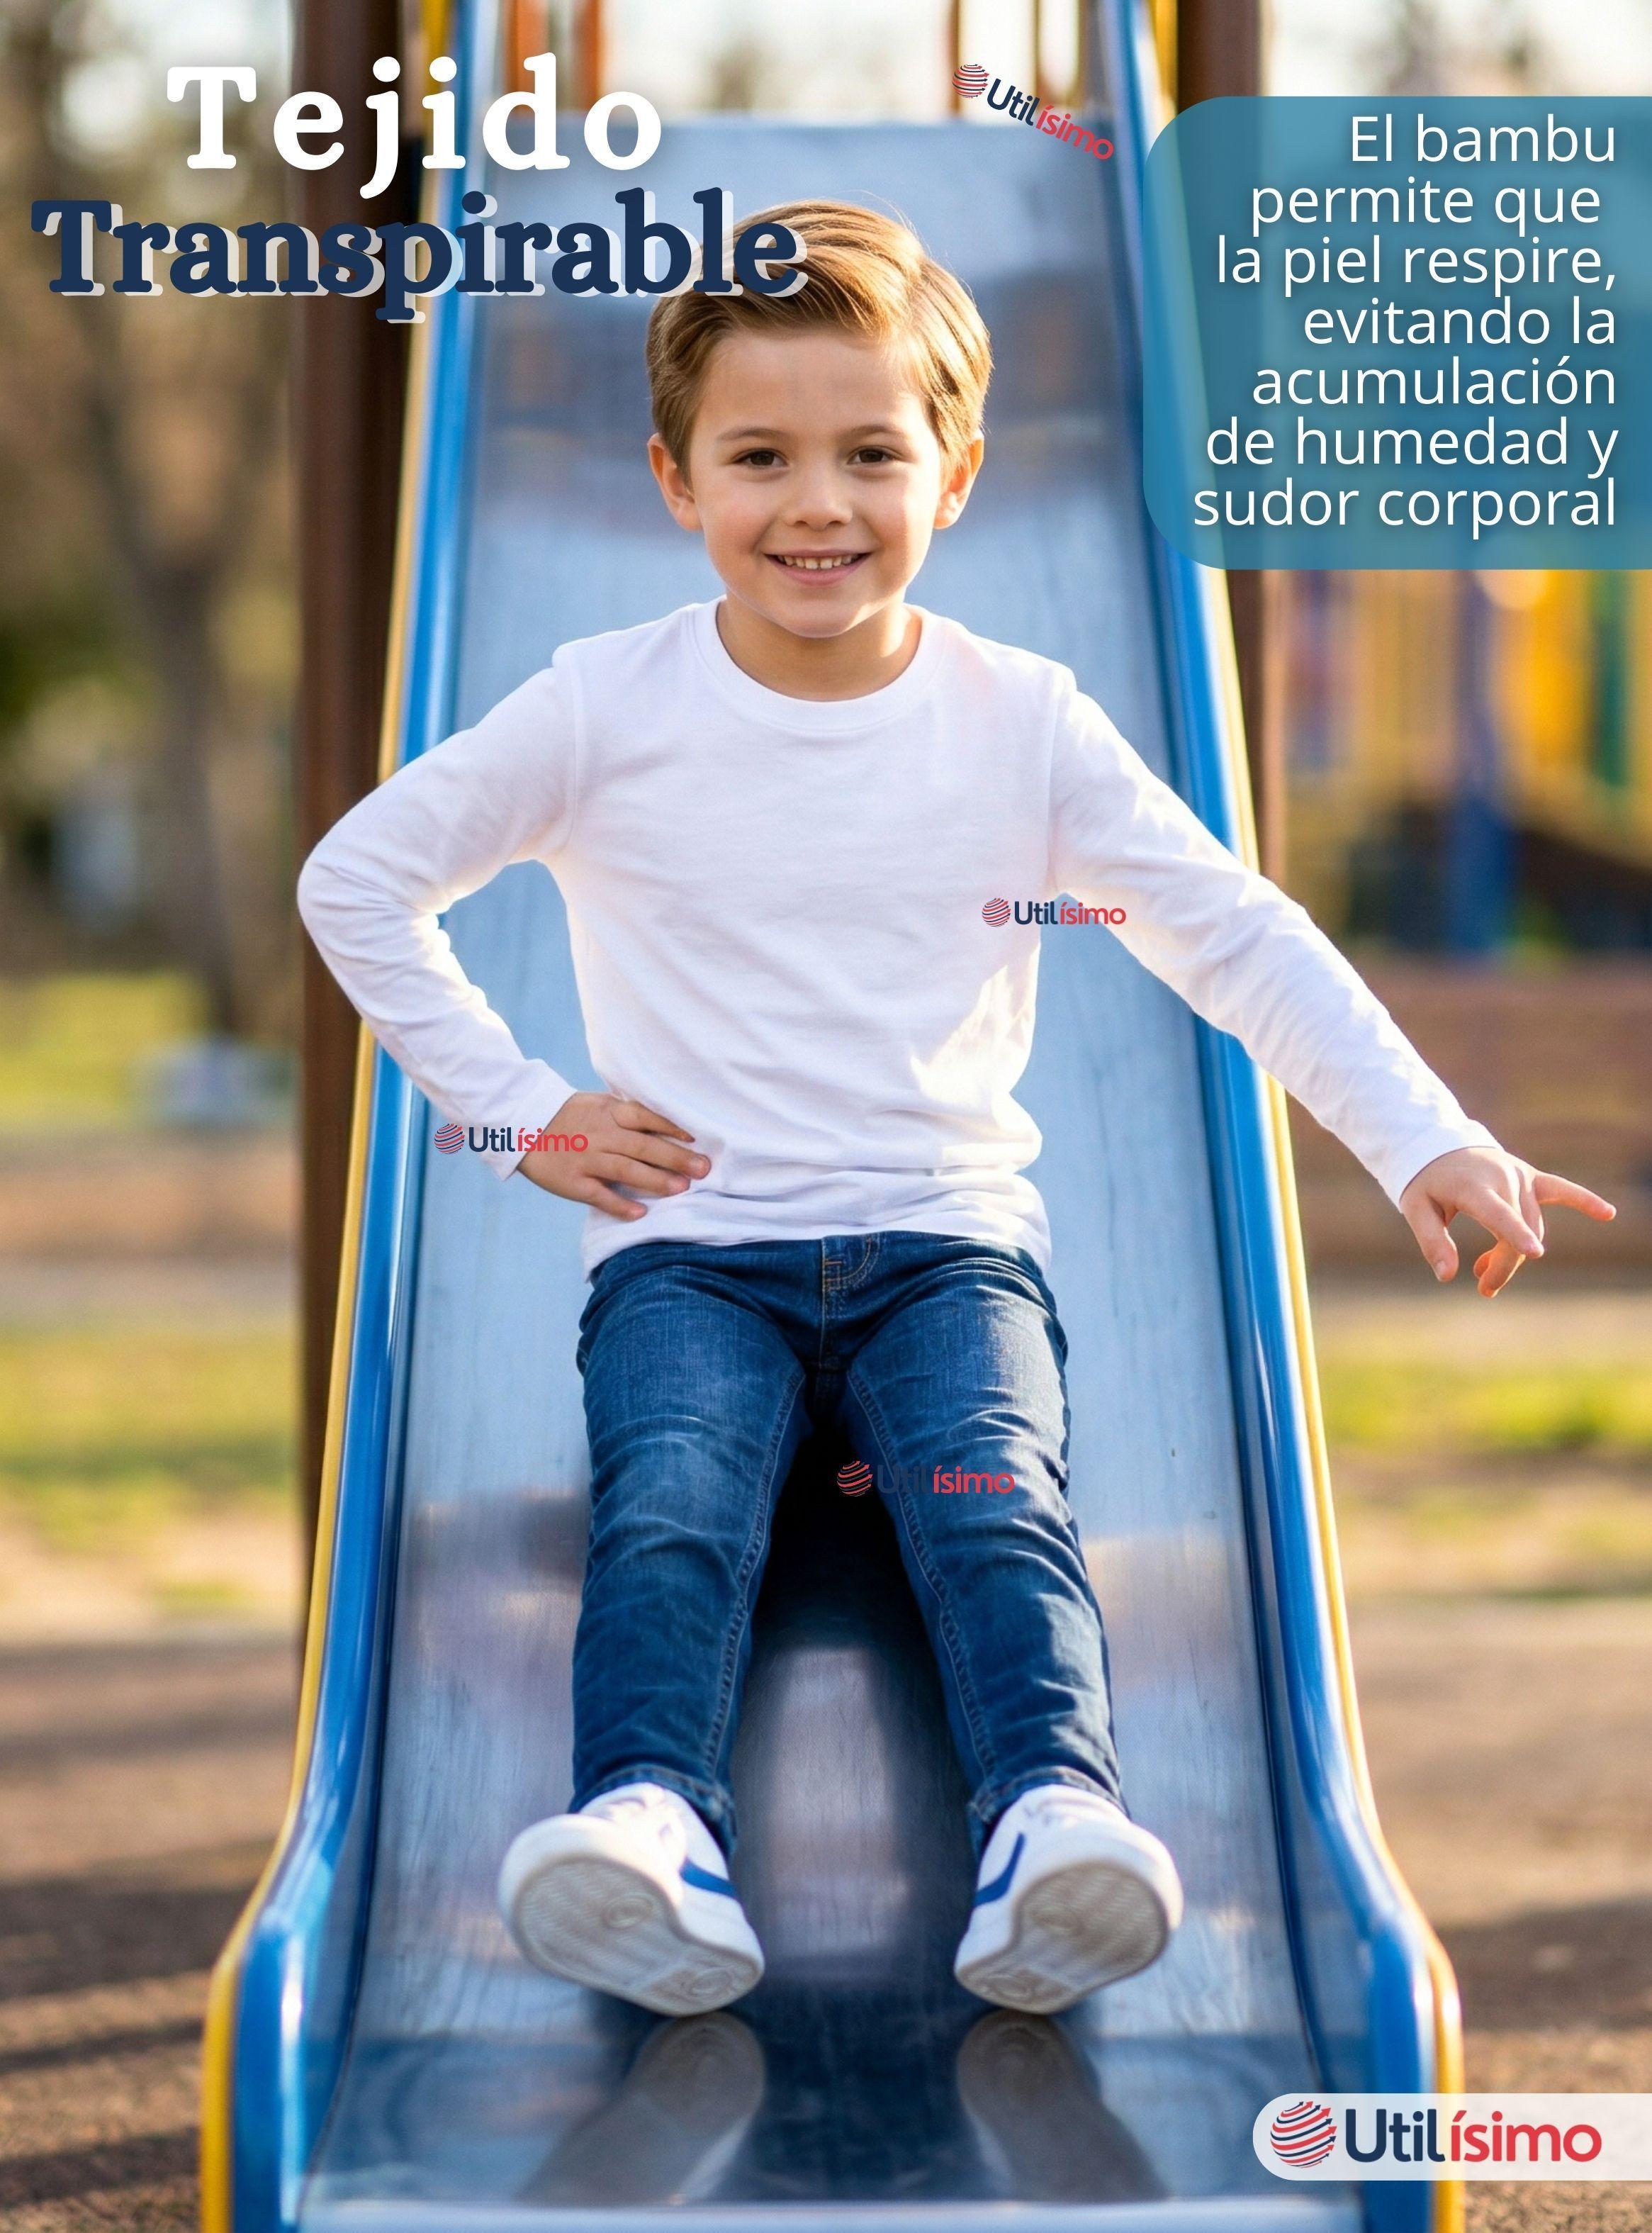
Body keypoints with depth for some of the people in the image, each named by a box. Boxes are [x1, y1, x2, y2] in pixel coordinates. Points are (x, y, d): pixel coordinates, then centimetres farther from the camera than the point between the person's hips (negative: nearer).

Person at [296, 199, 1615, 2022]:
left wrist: (1427, 1141, -8)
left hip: (948, 1238, 1)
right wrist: (517, 1111, 3)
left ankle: (1051, 1816, -51)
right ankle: (649, 1823, -52)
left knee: (994, 1508, -29)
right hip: (687, 1244, 0)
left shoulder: (1025, 725, 4)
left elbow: (1239, 937, 4)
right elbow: (358, 877, 9)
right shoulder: (608, 711, 1)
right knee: (670, 1515, -30)